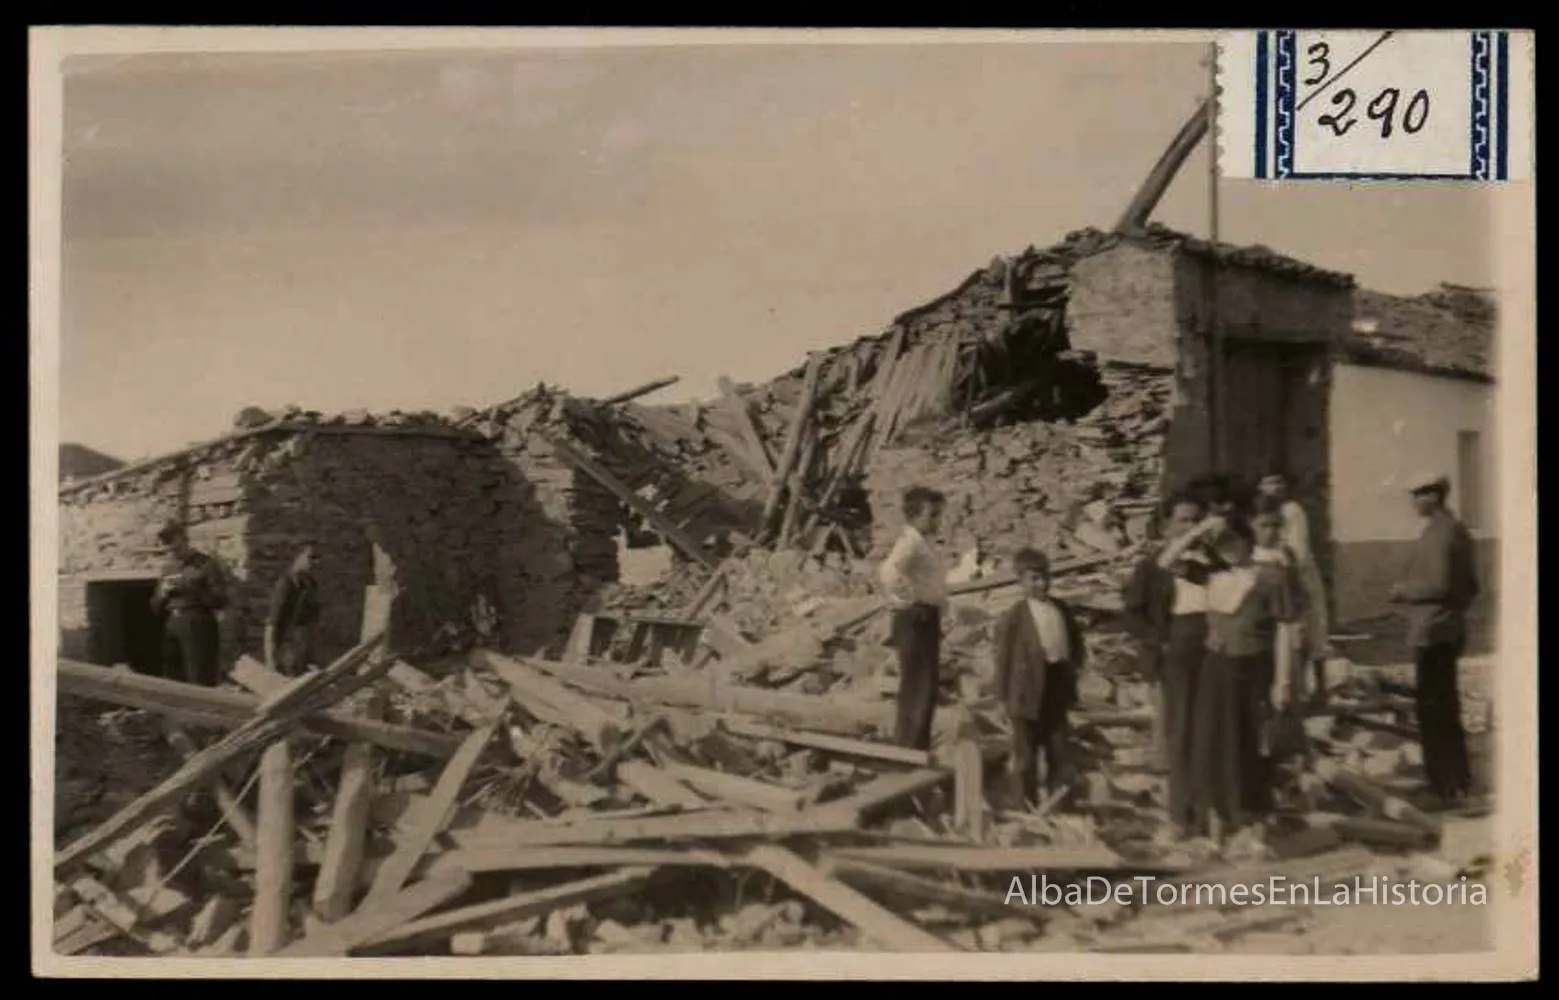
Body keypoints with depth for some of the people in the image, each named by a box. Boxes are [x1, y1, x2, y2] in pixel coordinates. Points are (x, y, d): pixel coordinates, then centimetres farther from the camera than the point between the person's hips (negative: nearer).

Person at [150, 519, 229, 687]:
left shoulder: (205, 564, 0)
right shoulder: (167, 568, 18)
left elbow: (220, 600, -7)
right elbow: (155, 607, 20)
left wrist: (190, 588, -14)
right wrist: (163, 593, -1)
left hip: (198, 627, -6)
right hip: (171, 628, 6)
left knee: (200, 685, -10)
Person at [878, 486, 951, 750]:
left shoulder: (921, 543, 15)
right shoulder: (910, 542, -17)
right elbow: (889, 571, -36)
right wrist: (910, 597, -25)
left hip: (927, 621, 10)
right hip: (916, 621, -10)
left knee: (926, 688, 16)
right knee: (917, 688, -7)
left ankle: (919, 748, 25)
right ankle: (908, 748, -3)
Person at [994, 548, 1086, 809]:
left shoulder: (1062, 609, 5)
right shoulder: (1013, 617, -13)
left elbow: (1075, 640, 18)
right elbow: (1004, 657, -11)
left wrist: (1076, 665, 5)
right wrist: (1004, 695, -11)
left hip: (1057, 688, 5)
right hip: (1028, 691, -5)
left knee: (1058, 748, 15)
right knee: (1026, 752, 6)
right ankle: (1026, 804, 16)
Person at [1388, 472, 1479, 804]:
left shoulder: (1438, 533, -18)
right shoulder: (1457, 530, 13)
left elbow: (1439, 584, -24)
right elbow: (1471, 585, 18)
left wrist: (1404, 590, -10)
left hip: (1432, 633, -10)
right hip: (1451, 629, 10)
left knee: (1433, 710, -3)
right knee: (1446, 706, 18)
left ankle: (1447, 783, 2)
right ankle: (1459, 777, 27)